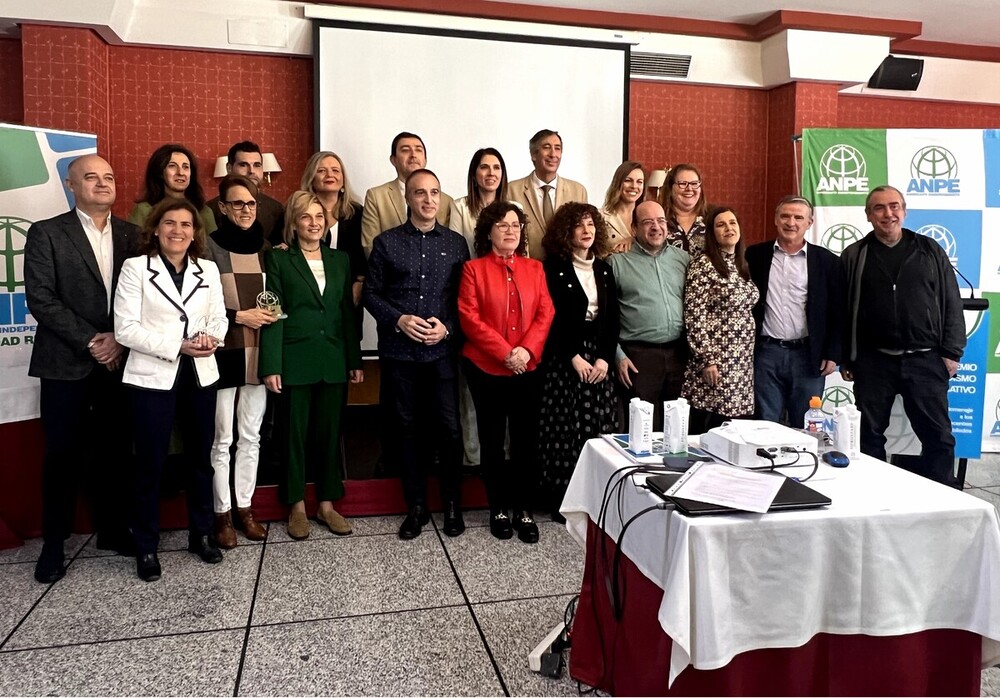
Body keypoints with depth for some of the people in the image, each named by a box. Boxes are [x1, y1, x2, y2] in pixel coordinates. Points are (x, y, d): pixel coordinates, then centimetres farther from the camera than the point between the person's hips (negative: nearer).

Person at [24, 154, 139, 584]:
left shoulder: (130, 234, 8)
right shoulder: (46, 233, -1)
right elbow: (40, 298, -8)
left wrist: (119, 340, -8)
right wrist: (90, 341, -12)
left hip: (119, 360, 3)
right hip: (66, 363, -3)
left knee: (114, 451, 9)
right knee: (62, 455, 5)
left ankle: (113, 529, 23)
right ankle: (54, 543, 19)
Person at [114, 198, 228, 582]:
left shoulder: (208, 270, 8)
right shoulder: (136, 267, -2)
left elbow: (219, 318, 9)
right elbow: (125, 329, -10)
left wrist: (211, 338, -15)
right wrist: (179, 346, -19)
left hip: (200, 376, 4)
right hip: (152, 378, -4)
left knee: (201, 458, 13)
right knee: (150, 464, 3)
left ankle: (202, 534, 29)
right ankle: (146, 547, 18)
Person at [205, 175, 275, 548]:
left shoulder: (266, 247, 10)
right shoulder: (210, 246, -5)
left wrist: (270, 315, -1)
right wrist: (238, 316, -15)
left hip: (258, 352, 4)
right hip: (222, 352, -4)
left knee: (251, 436, 11)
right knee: (222, 439, 4)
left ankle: (245, 508, 23)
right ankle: (222, 514, 16)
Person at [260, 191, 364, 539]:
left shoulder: (340, 259, 11)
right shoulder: (278, 259, 0)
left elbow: (348, 312, 10)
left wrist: (355, 360, 7)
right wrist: (271, 365, -12)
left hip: (333, 360, 3)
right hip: (295, 361, -3)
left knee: (330, 432, 9)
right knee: (295, 433, 6)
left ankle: (327, 504, 22)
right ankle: (297, 506, 20)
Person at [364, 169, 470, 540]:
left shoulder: (456, 243, 7)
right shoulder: (386, 242, 5)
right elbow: (371, 293, 4)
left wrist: (448, 327, -9)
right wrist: (399, 319, -11)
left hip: (442, 350, 0)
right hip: (399, 351, 0)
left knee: (449, 427, -1)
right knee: (407, 427, 8)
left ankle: (452, 503, 17)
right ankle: (416, 506, 21)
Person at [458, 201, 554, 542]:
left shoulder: (534, 268, 10)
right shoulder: (474, 269, 0)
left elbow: (545, 314, 2)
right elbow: (469, 319, -9)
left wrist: (527, 350, -14)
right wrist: (505, 353, -17)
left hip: (527, 368, 2)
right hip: (485, 367, -2)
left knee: (526, 439, 4)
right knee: (492, 440, 7)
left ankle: (523, 509, 17)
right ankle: (498, 509, 20)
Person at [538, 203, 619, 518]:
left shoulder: (604, 269, 13)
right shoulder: (553, 268, -2)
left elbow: (613, 318, 9)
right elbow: (551, 319, -8)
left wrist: (604, 358, -3)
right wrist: (574, 358, -12)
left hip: (598, 357, 5)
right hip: (564, 359, -5)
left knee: (597, 428, 3)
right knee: (564, 429, -4)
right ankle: (561, 498, 6)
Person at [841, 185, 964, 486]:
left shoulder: (930, 250, 7)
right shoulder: (854, 256, 4)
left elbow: (951, 303, 7)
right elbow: (842, 310, 3)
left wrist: (951, 352, 0)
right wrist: (845, 359, 0)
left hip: (925, 360, 1)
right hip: (873, 361, 0)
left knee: (938, 434, 4)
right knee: (870, 434, 7)